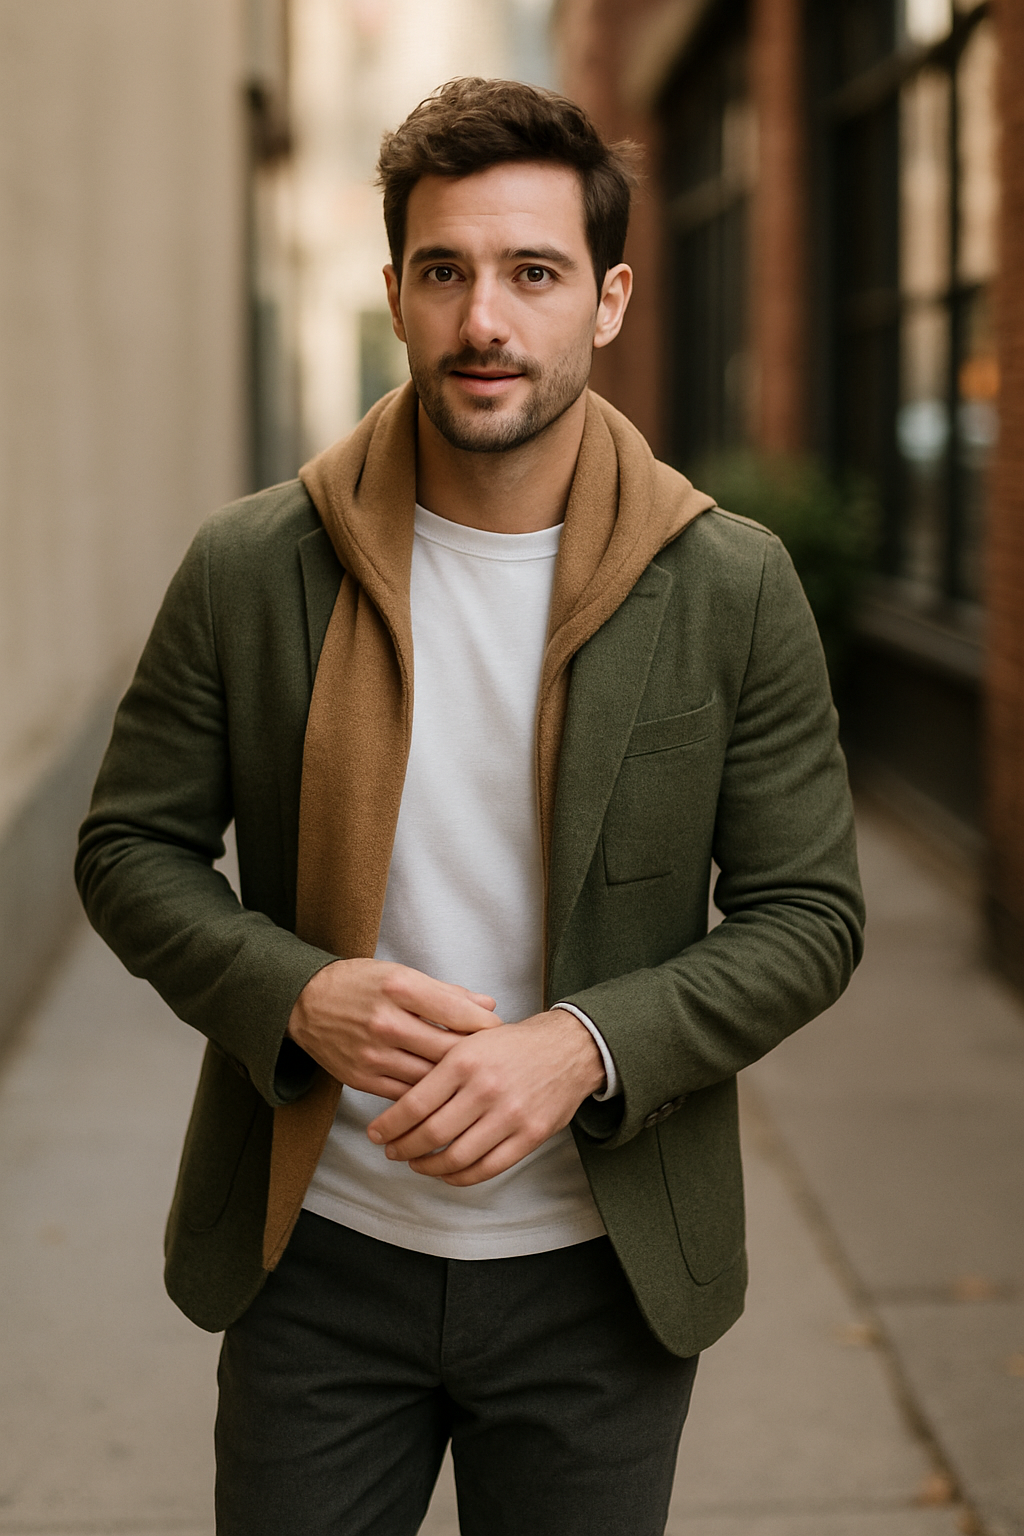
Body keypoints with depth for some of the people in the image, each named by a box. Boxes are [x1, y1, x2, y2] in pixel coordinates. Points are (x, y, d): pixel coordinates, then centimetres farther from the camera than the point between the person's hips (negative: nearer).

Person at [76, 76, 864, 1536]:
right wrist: (296, 995, -17)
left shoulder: (733, 589, -7)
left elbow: (806, 915, -4)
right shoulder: (248, 568, -6)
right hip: (315, 1259, 0)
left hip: (602, 1272, 0)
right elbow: (131, 847, 2)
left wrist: (585, 1046, -20)